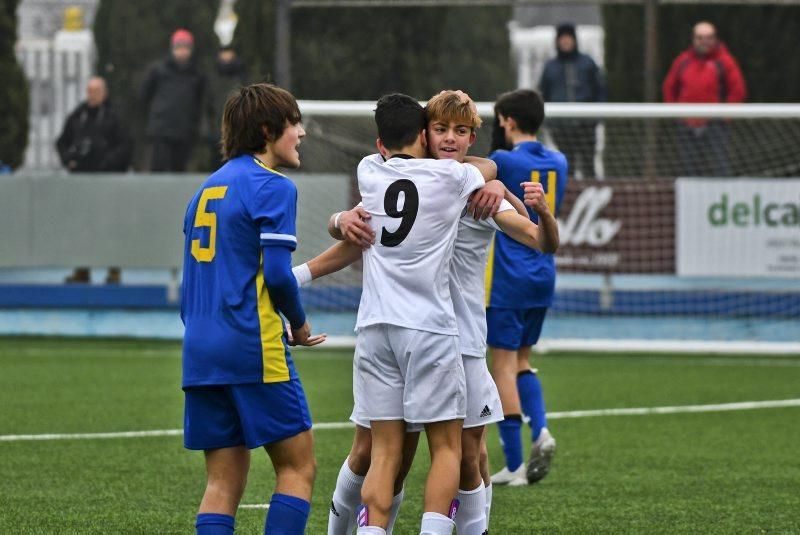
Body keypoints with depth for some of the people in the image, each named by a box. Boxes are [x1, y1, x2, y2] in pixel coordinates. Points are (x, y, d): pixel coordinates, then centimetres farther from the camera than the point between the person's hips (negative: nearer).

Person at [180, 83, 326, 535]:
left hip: (200, 351, 7)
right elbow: (277, 272, -15)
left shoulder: (208, 188, 18)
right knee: (298, 466, 0)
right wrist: (300, 324, 1)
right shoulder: (272, 187, -7)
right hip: (254, 346, -7)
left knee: (223, 481, 7)